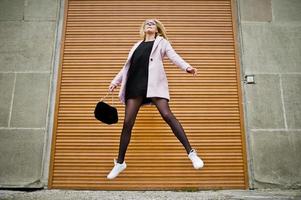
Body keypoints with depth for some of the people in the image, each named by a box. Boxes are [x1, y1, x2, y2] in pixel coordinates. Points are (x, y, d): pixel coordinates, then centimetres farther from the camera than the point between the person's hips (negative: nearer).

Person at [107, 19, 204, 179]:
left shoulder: (161, 42, 18)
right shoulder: (137, 45, 29)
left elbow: (173, 56, 0)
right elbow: (127, 66, 29)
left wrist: (187, 67, -19)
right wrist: (116, 81, 22)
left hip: (154, 83, -3)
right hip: (135, 84, 4)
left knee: (167, 115, -18)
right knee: (128, 123, -1)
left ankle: (191, 153, -9)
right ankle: (120, 162, 10)